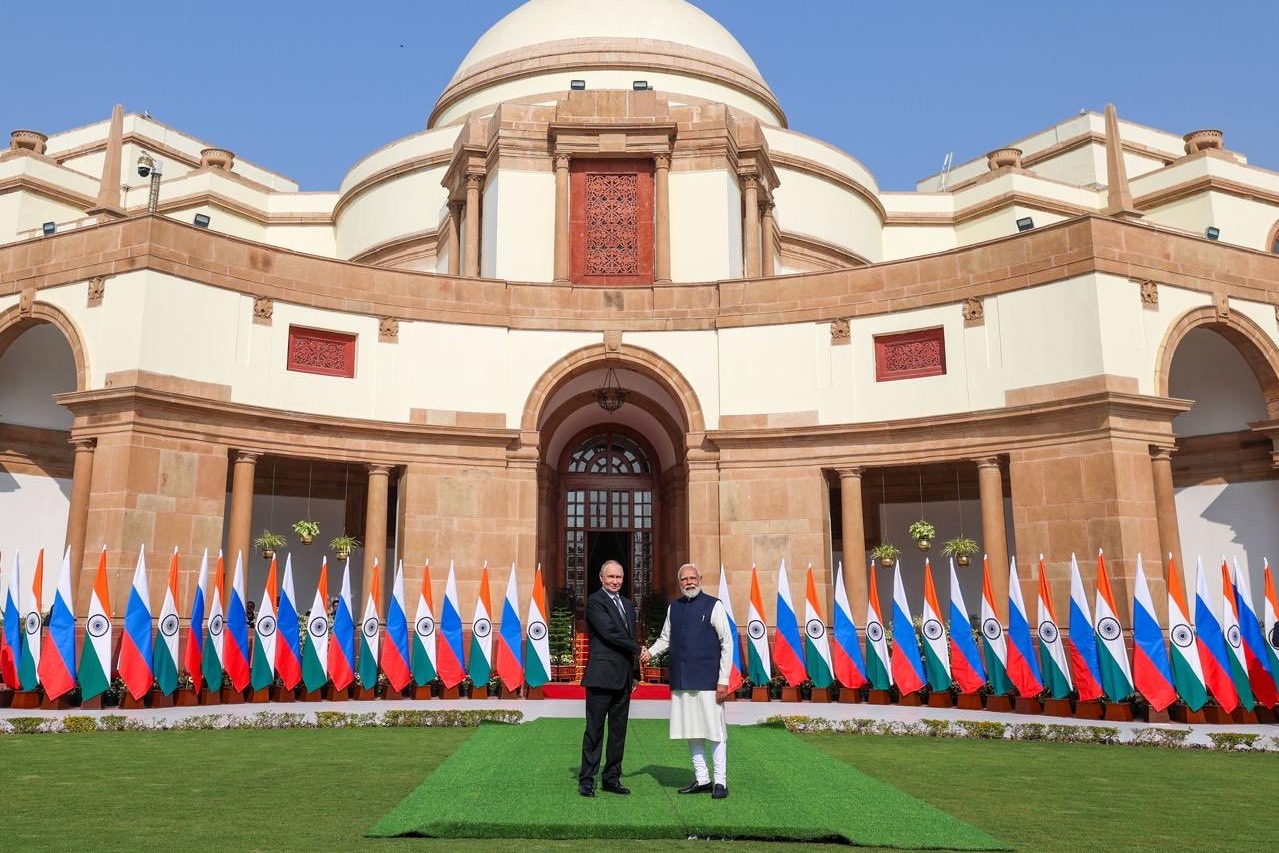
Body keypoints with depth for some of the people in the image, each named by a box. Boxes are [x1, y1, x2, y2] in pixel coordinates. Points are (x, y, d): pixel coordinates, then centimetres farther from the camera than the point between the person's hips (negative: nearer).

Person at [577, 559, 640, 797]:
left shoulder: (628, 604, 18)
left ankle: (611, 777, 19)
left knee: (619, 730, 10)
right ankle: (586, 780, 6)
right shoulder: (595, 601, -7)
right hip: (602, 675, -7)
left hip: (623, 676, 7)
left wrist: (635, 672, 17)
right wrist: (638, 648, -7)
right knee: (595, 729, -2)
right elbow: (609, 632, -16)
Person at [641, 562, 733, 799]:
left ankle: (720, 781, 9)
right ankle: (701, 779, 23)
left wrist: (723, 680, -9)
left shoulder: (713, 605, -4)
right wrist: (650, 652, -3)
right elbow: (665, 638, 19)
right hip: (681, 681, 5)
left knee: (715, 731, 0)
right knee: (691, 731, 11)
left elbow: (727, 643, -5)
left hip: (708, 680, -5)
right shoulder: (673, 608, 10)